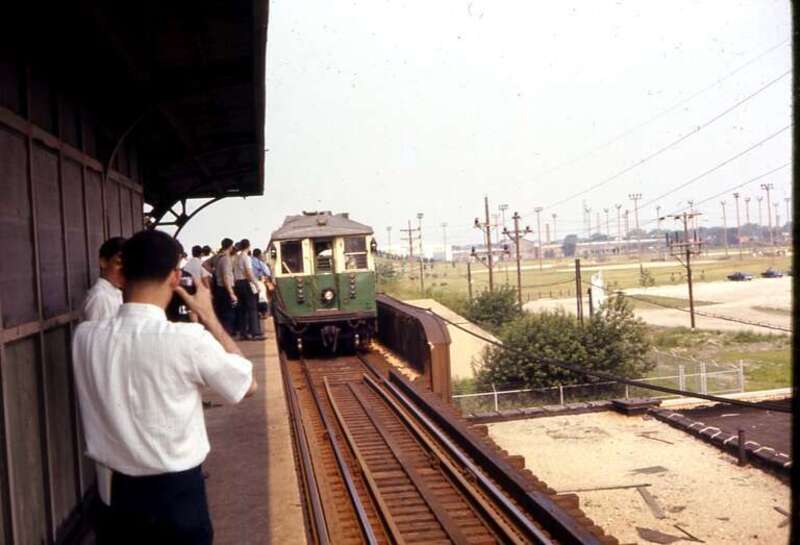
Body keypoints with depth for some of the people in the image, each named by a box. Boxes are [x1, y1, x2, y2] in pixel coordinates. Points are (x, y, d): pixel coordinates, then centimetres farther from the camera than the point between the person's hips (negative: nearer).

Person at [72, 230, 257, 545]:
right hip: (179, 493, -3)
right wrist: (208, 316, -4)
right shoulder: (188, 339, -23)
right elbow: (248, 385, -7)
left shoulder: (85, 336, -10)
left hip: (121, 492, 4)